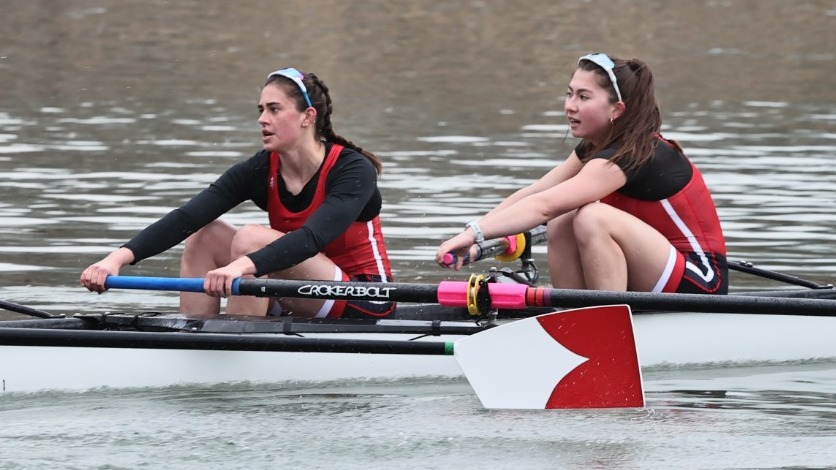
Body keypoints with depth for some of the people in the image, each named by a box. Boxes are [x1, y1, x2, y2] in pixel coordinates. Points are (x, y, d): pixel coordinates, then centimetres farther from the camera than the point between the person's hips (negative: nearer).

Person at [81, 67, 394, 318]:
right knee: (204, 235, -8)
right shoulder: (261, 171, -3)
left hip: (363, 306, -6)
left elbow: (313, 237, -36)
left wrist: (244, 265, -53)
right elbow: (186, 218, -15)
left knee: (251, 239, -26)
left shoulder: (353, 170, -19)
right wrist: (119, 258, -30)